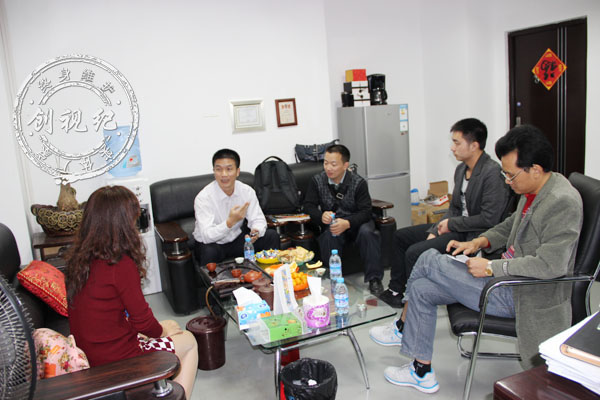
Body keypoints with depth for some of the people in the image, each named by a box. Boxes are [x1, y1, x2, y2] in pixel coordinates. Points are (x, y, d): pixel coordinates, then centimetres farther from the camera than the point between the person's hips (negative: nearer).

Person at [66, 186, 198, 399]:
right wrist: (161, 331, 6)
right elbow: (142, 319, -16)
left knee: (171, 326, 22)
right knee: (189, 341, 13)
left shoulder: (78, 257, -1)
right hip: (115, 361, -7)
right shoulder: (121, 264, -26)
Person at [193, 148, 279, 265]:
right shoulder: (203, 197, -22)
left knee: (272, 236, -11)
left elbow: (258, 219, -6)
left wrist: (256, 232, -29)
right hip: (211, 243, -4)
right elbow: (207, 236, -29)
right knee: (210, 252, -38)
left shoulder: (247, 191, -9)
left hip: (237, 238, 4)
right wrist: (230, 222, -44)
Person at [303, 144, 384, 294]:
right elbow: (308, 205, -2)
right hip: (331, 223, 1)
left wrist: (347, 223, -34)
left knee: (366, 232, -33)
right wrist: (321, 216, -26)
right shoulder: (317, 181, -1)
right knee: (328, 236, -34)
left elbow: (365, 211, -14)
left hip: (355, 222, 0)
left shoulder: (358, 183, -8)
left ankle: (374, 279, -21)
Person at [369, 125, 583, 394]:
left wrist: (491, 267, -23)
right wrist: (479, 242, 4)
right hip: (508, 277, 10)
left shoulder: (563, 202, -22)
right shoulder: (532, 192, 6)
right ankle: (422, 373, 17)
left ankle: (402, 328, 15)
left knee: (429, 260, -11)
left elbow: (549, 265, -29)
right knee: (422, 289, 1)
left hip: (522, 297, -10)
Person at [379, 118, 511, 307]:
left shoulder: (492, 173, -21)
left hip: (473, 235, -10)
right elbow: (454, 208, 13)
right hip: (455, 226, 10)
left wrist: (451, 224, -15)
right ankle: (396, 290, 20)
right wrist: (434, 231, -1)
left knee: (414, 252, -23)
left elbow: (490, 219, -24)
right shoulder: (461, 169, 8)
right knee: (400, 236, 12)